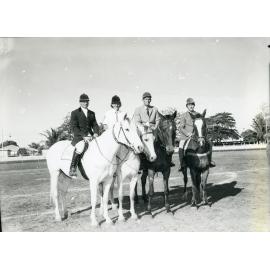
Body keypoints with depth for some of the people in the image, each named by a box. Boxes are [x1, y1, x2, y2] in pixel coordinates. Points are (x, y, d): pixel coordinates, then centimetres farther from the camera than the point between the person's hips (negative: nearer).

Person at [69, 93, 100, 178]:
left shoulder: (92, 113, 18)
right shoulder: (75, 113, 3)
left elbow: (95, 125, 14)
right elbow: (74, 127, -7)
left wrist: (96, 133, -10)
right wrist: (83, 136, -19)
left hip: (90, 137, 5)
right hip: (79, 137, -5)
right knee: (80, 147, -35)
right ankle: (72, 169, -24)